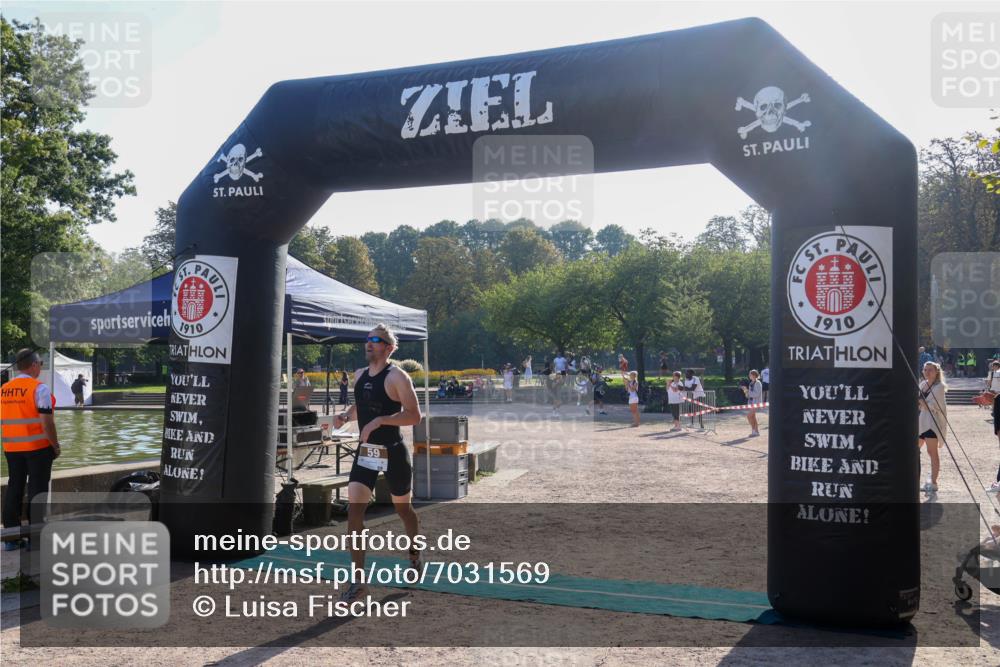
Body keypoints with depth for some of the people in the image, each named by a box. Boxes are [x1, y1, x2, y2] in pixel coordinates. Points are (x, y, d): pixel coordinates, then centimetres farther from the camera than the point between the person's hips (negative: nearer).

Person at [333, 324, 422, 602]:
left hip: (393, 453, -5)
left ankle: (415, 550, 43)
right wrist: (345, 415, 3)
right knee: (353, 510, -8)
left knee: (403, 508, 13)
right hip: (365, 452, 5)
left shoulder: (397, 376, -13)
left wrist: (380, 420, -27)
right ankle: (358, 579, -3)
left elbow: (414, 416, -19)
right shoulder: (359, 375, 8)